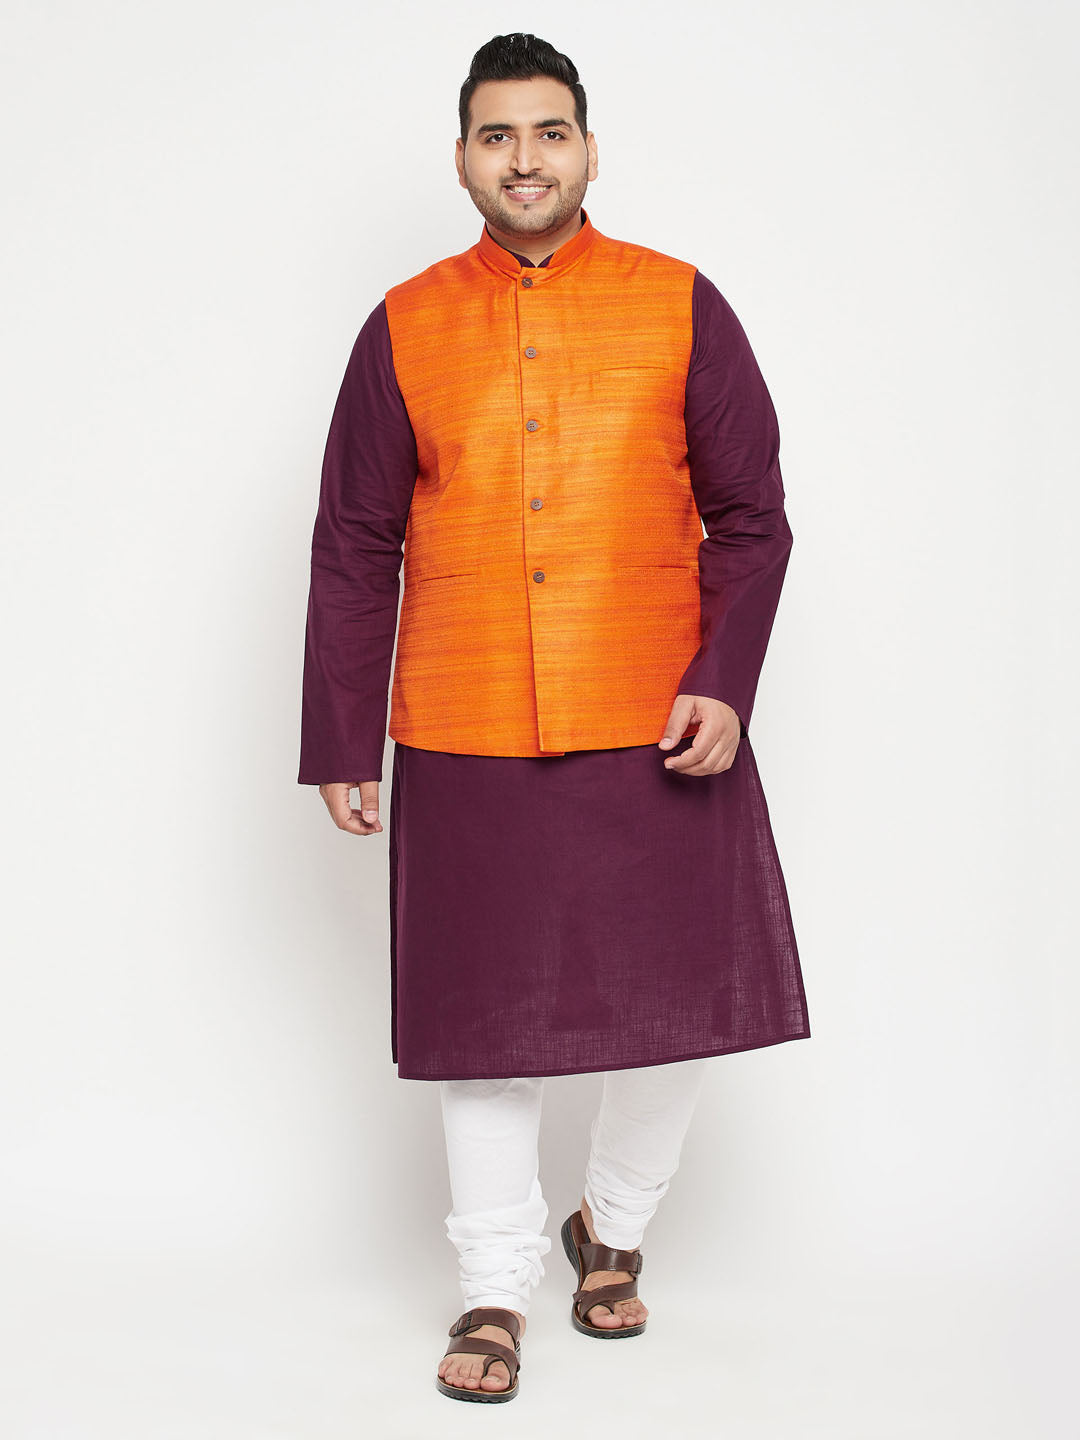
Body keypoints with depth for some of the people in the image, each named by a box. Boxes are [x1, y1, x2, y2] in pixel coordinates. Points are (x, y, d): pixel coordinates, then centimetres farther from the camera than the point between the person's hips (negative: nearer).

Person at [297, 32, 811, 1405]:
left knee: (678, 1001, 6)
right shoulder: (404, 329, 5)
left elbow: (750, 518, 4)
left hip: (655, 729, 0)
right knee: (484, 1019, 6)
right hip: (466, 744, 0)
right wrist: (342, 742, 3)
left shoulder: (679, 307, 3)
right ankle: (495, 1290, 23)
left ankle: (612, 1227, 33)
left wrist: (724, 683, -10)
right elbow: (354, 548, 6)